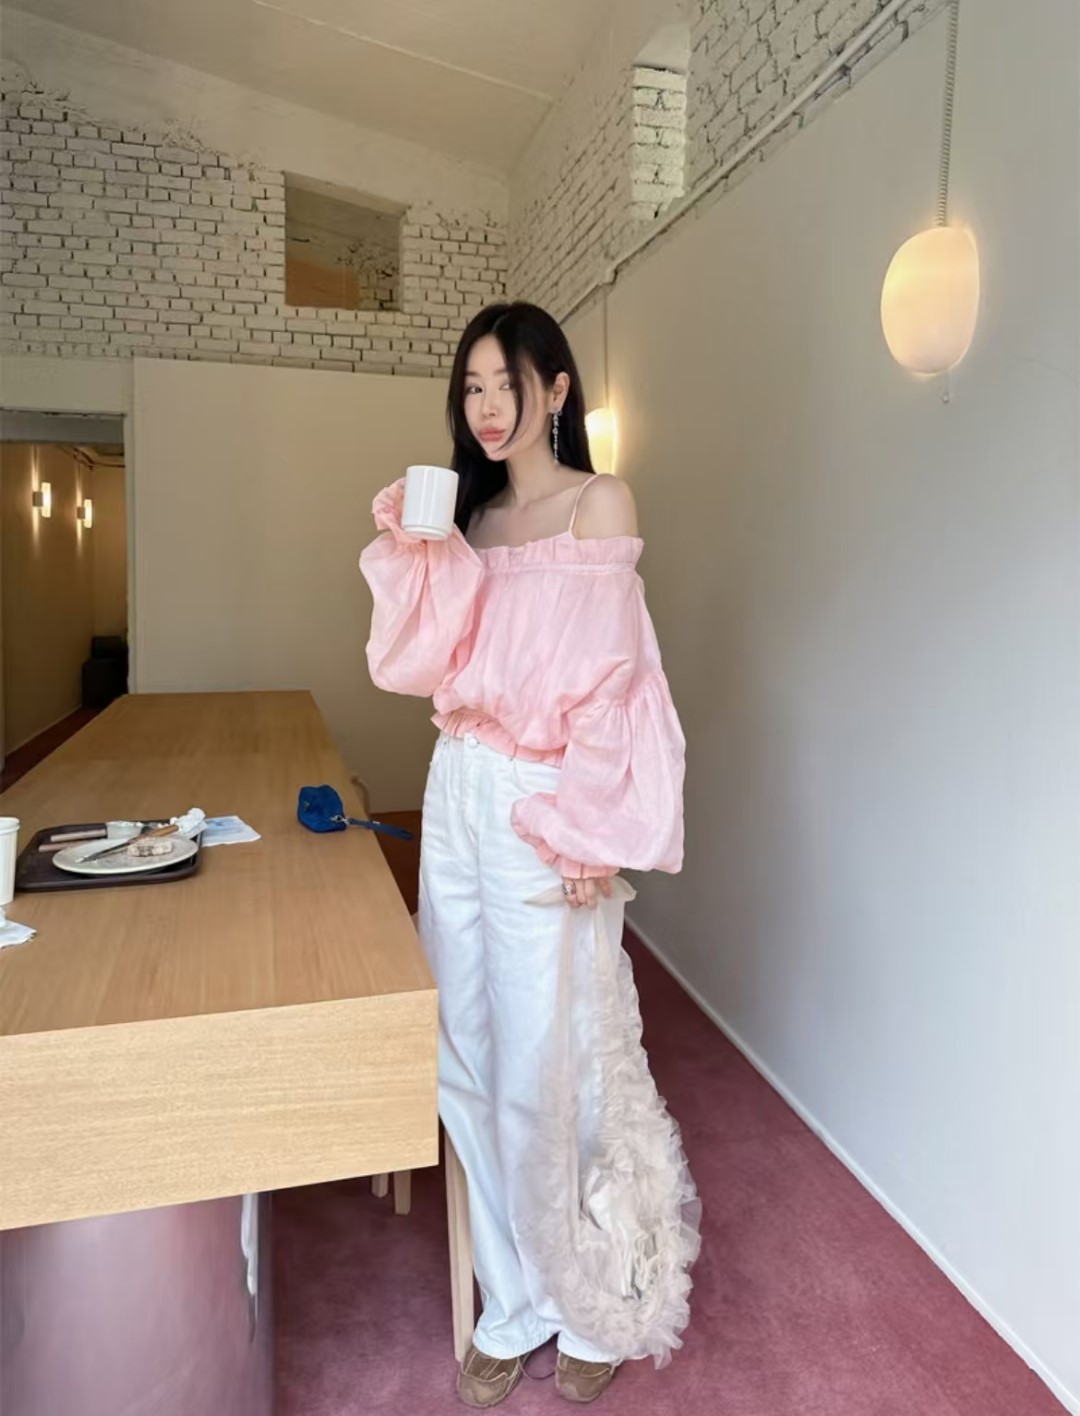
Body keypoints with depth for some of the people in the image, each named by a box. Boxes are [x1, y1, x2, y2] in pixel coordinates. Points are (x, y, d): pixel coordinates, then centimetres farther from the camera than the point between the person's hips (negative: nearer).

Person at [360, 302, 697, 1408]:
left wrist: (588, 832, -15)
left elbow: (606, 679, -10)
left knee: (543, 1075, 1)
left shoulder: (599, 503, -2)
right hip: (457, 796, 6)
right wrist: (406, 552, -4)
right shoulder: (471, 514, 15)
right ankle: (513, 1307, 30)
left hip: (544, 808, -6)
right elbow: (428, 666, 7)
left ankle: (594, 1313, 27)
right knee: (466, 1065, 11)